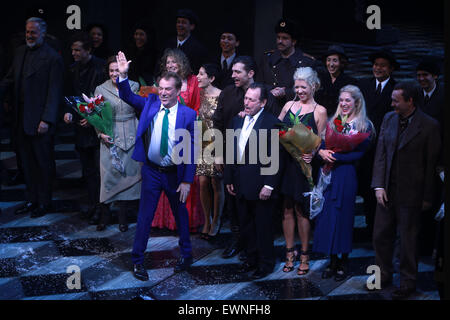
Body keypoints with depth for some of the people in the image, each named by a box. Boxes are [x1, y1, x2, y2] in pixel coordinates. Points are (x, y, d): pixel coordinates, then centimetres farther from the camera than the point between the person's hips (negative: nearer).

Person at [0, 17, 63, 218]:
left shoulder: (53, 58, -10)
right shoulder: (20, 52, 11)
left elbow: (54, 92, -13)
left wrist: (47, 120, -19)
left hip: (39, 120, -7)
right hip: (21, 118, 7)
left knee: (43, 162, 5)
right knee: (27, 162, 13)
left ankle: (44, 202, 15)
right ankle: (32, 199, 24)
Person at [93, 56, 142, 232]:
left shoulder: (134, 87, 2)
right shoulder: (101, 89, 1)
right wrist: (101, 133, -8)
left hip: (131, 136, 1)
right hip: (110, 137, -1)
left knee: (129, 173, 3)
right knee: (109, 174, -3)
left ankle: (122, 216, 15)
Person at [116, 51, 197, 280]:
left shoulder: (188, 115, -11)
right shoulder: (151, 104, -3)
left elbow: (191, 150, -9)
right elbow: (128, 97, -7)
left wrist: (187, 180, -10)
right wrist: (123, 75, -26)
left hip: (175, 173, -1)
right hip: (151, 171, 1)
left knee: (180, 214, 18)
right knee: (144, 216, 4)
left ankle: (186, 255, 37)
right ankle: (137, 260, 16)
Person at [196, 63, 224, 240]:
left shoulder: (221, 96, -11)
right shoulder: (198, 95, 7)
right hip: (201, 144, 5)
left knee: (216, 184, 2)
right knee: (203, 182, 3)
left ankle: (216, 221, 16)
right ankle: (207, 220, 16)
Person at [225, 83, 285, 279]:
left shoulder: (272, 123, -13)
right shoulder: (237, 121, 9)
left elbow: (276, 158, -15)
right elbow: (231, 151, 15)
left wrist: (269, 185, -17)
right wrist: (229, 179, 13)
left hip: (261, 187, -7)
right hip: (241, 186, 7)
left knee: (263, 227, 5)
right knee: (246, 226, 17)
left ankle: (266, 263, 19)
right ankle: (252, 258, 32)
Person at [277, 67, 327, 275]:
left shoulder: (319, 111, -1)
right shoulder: (289, 105, 11)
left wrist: (311, 154, -21)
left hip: (303, 164, -4)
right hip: (284, 162, 4)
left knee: (301, 210, 1)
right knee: (287, 209, 7)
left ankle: (304, 256, 12)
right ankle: (290, 253, 16)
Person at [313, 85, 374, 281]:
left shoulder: (364, 127, -2)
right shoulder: (333, 123, 13)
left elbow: (359, 154, -10)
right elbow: (322, 144, 8)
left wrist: (335, 158, -15)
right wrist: (321, 151, -15)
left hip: (347, 175, -4)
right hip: (328, 174, 5)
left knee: (343, 216, 0)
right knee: (326, 215, 4)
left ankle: (343, 262, 10)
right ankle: (332, 261, 13)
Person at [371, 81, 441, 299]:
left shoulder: (429, 126, -11)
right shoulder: (388, 119, 4)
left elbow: (432, 164, -7)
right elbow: (381, 153, 4)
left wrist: (427, 197, -5)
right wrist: (378, 186, -5)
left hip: (410, 193, -5)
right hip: (387, 190, 5)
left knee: (407, 239, 6)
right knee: (381, 235, 12)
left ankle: (407, 283, 20)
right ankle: (384, 276, 30)